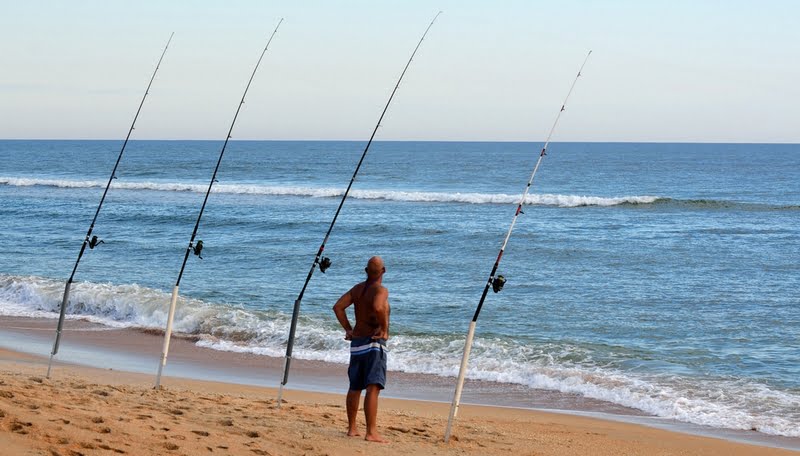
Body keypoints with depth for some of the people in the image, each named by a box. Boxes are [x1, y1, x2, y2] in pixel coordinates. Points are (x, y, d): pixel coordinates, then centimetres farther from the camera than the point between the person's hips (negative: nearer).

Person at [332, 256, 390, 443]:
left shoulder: (357, 288, 9)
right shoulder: (381, 290, -12)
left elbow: (338, 306, 5)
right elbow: (378, 308, -32)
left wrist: (348, 329, 9)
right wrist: (385, 328, -17)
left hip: (356, 342, 8)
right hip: (374, 343, -7)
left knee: (355, 387, 17)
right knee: (373, 388, -12)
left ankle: (352, 428, 25)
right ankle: (371, 432, -19)